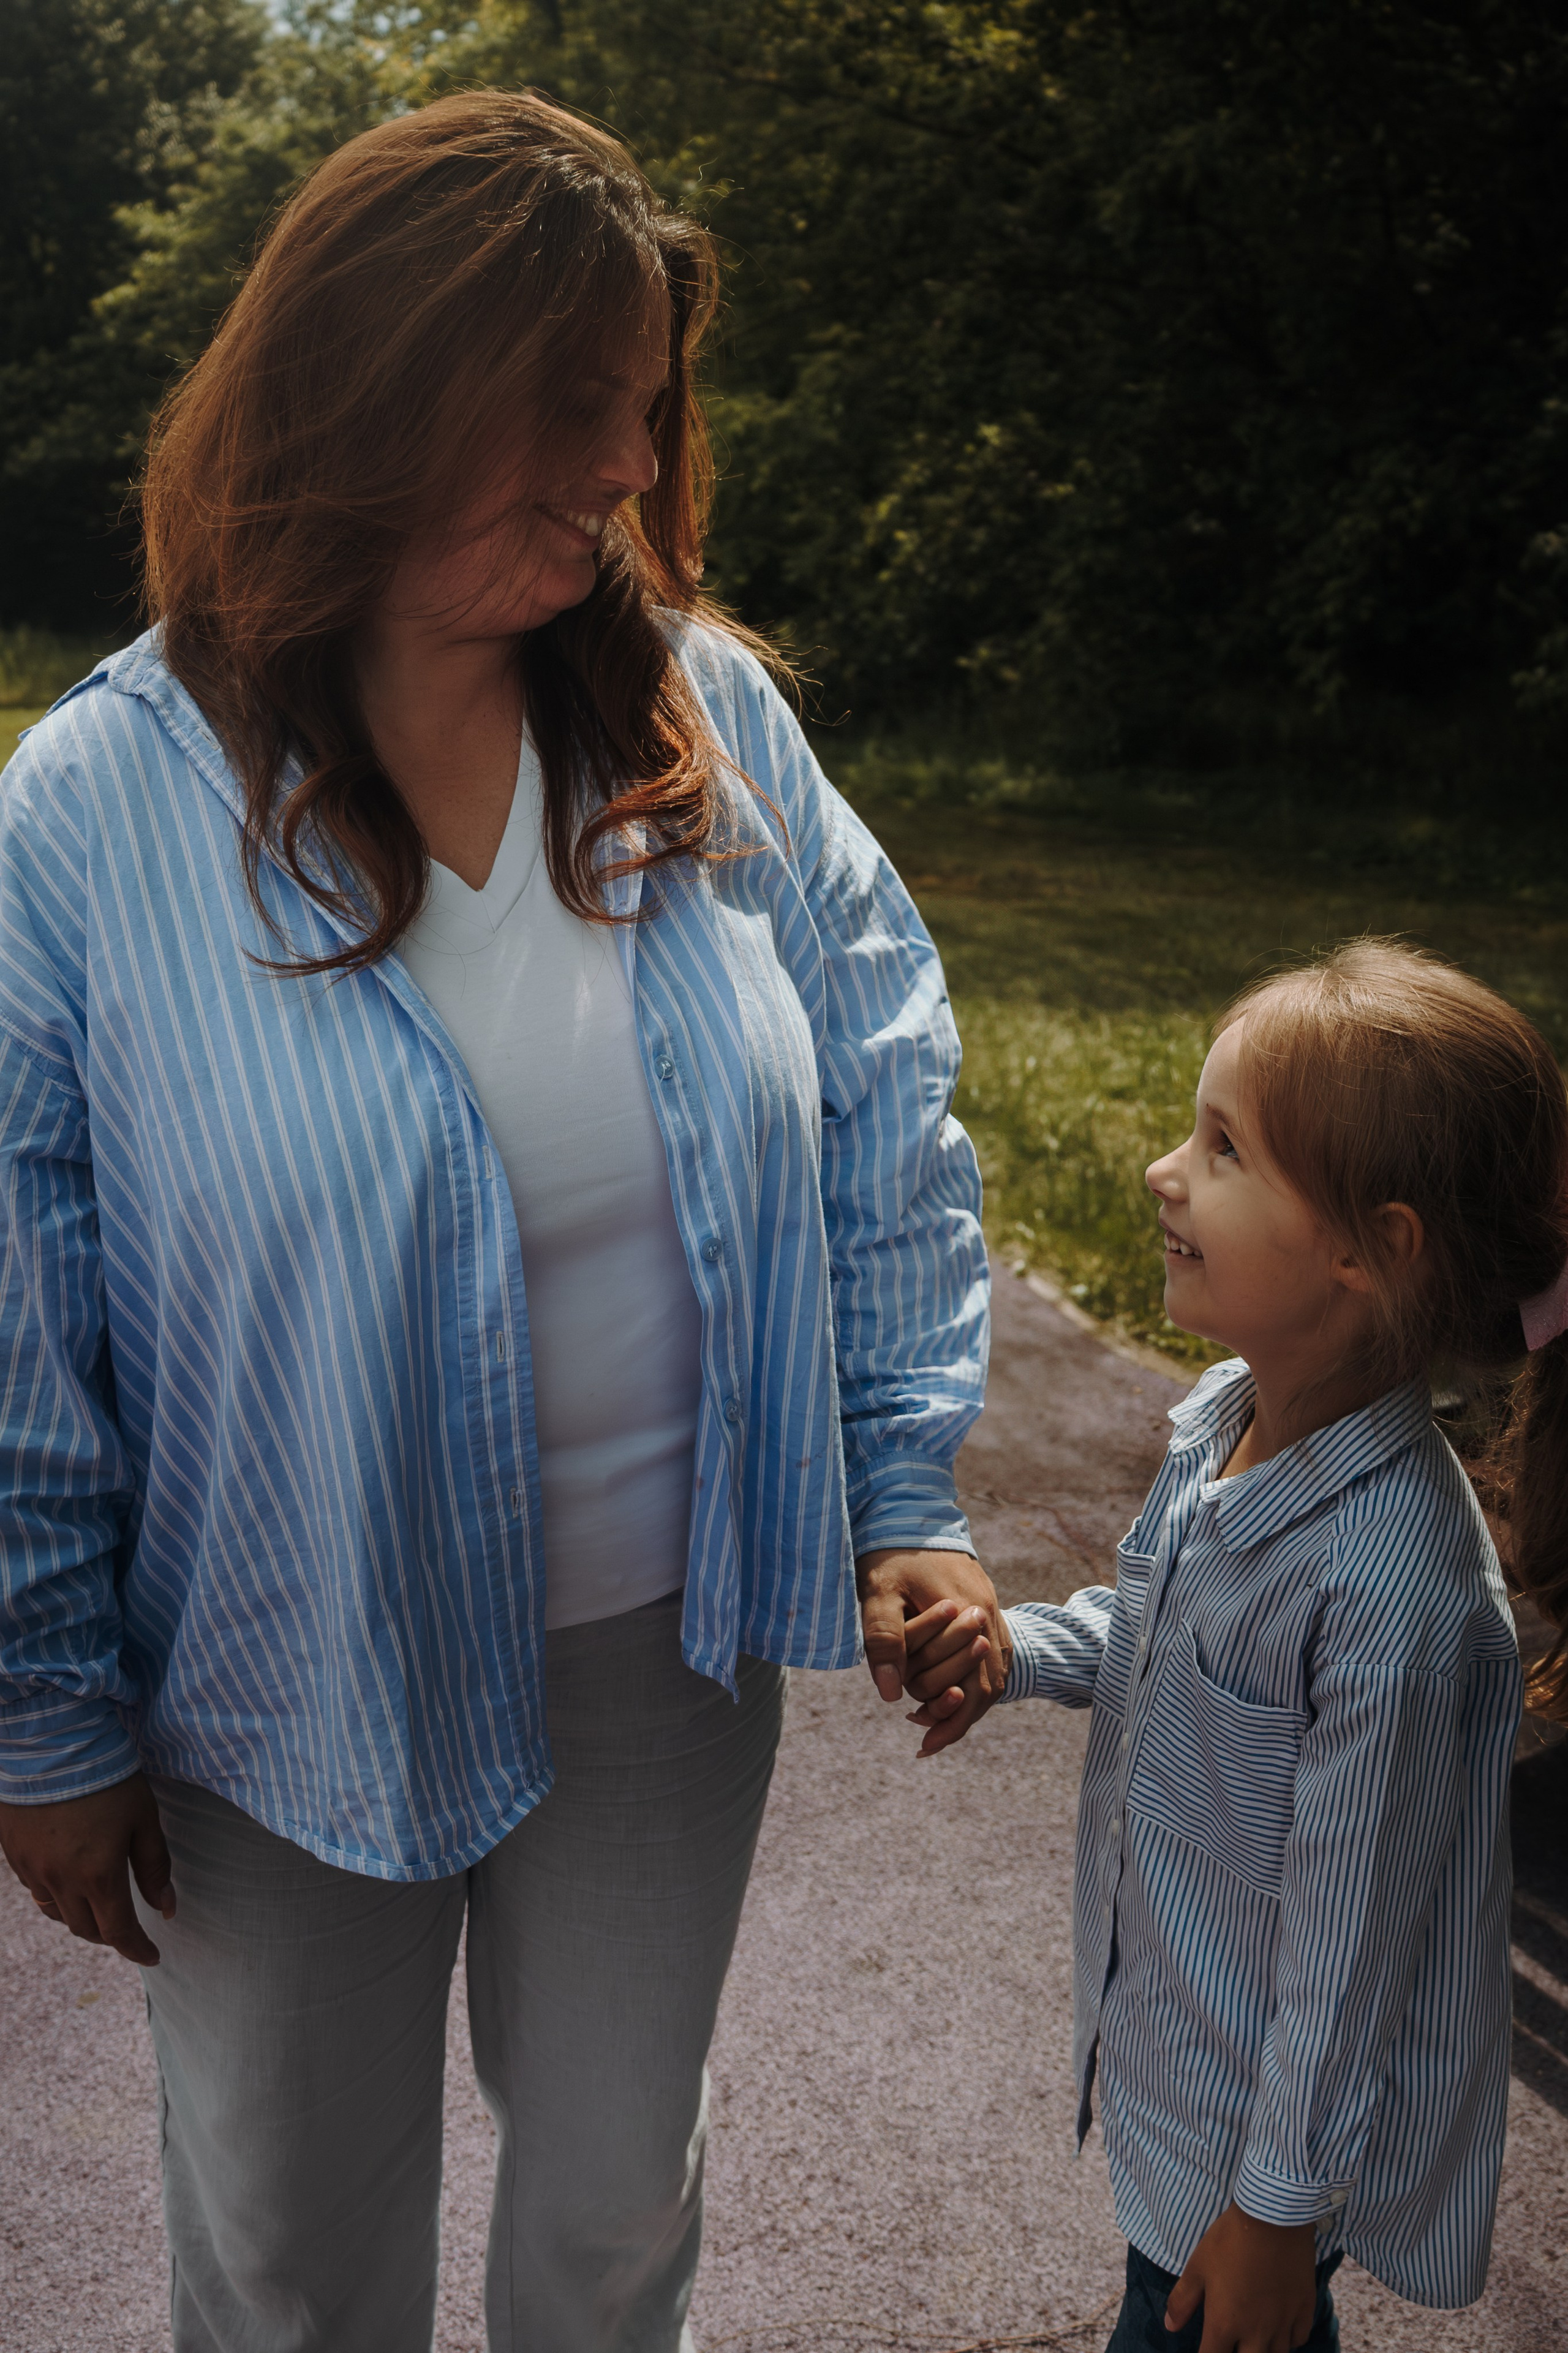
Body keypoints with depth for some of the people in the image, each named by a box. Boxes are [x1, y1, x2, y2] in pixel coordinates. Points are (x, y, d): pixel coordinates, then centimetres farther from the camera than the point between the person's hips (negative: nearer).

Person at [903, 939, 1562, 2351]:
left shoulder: (1396, 1593, -34)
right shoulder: (1226, 1419, -10)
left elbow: (1350, 1940, -24)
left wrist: (1279, 2203, -14)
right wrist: (1021, 1648, -4)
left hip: (1277, 2112, -7)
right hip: (1172, 2034, 7)